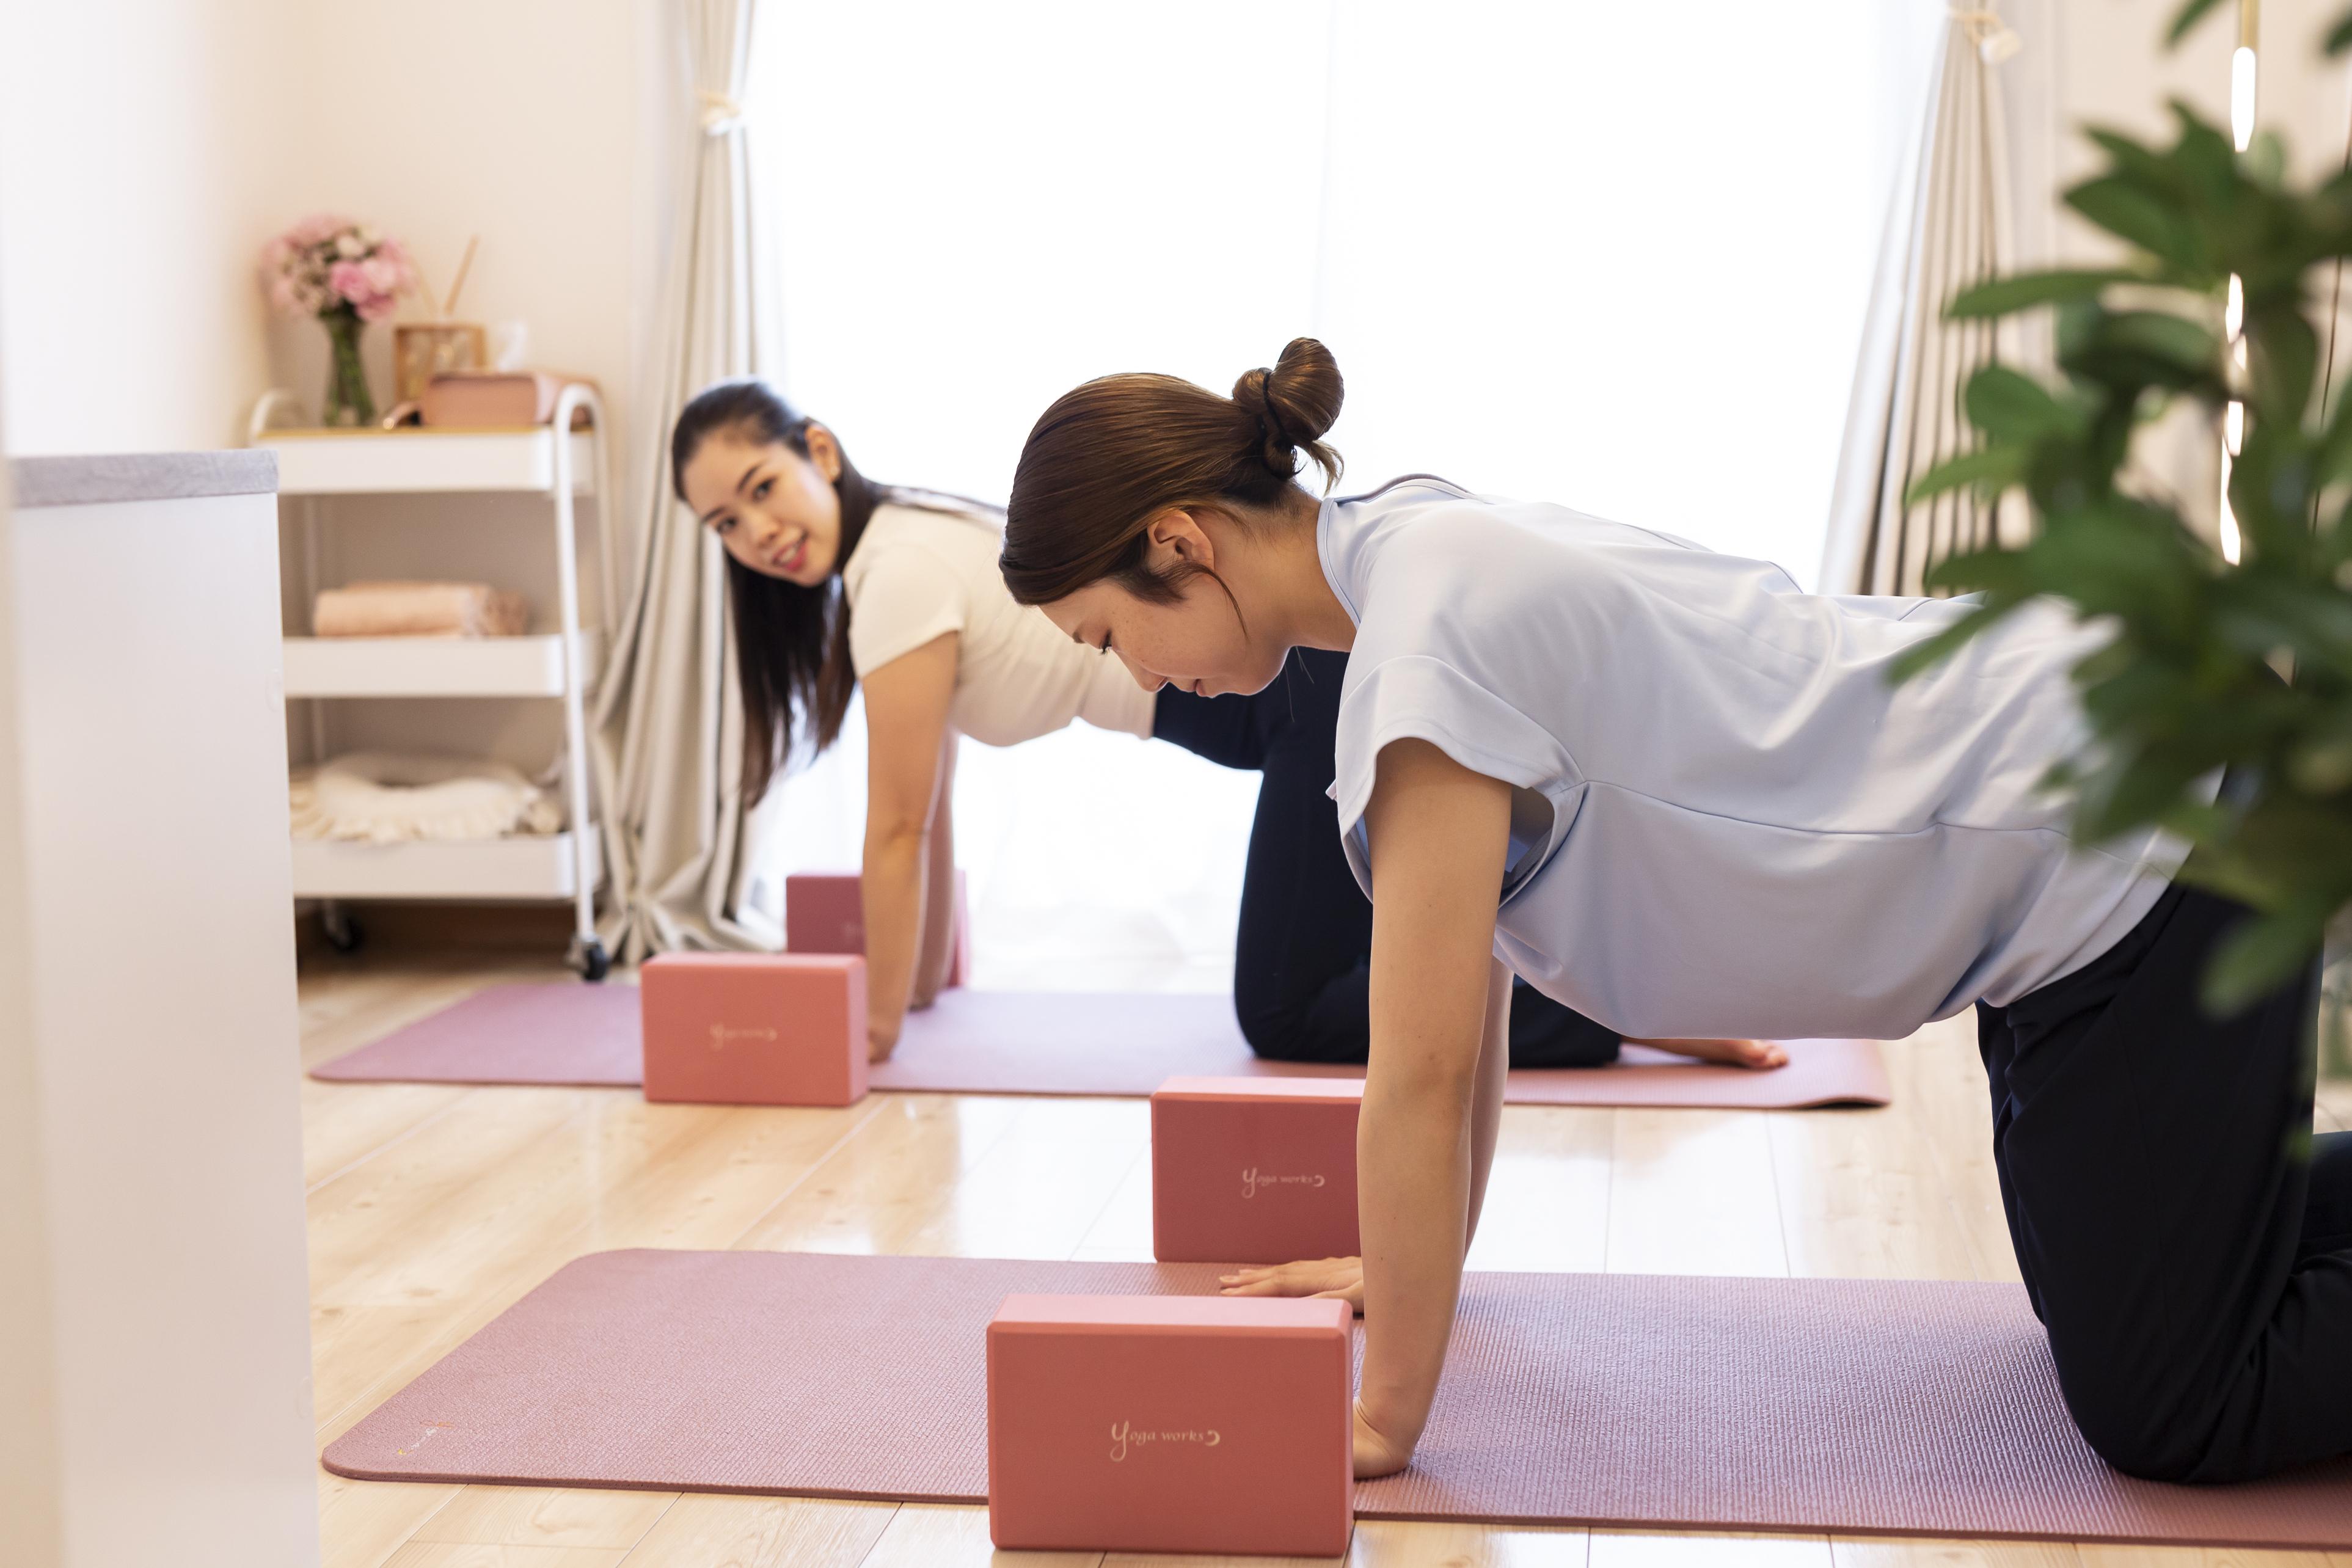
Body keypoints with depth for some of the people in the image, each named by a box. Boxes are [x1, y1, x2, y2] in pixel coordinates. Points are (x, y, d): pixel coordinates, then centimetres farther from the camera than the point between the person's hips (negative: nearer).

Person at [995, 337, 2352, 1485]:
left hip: (2131, 847, -9)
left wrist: (1384, 1419, -16)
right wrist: (1418, 1262, 18)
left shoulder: (1430, 627, -27)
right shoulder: (1420, 557, 3)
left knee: (2170, 1413, -4)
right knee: (2109, 1306, 22)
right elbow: (1469, 986, 12)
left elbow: (1422, 1074, -25)